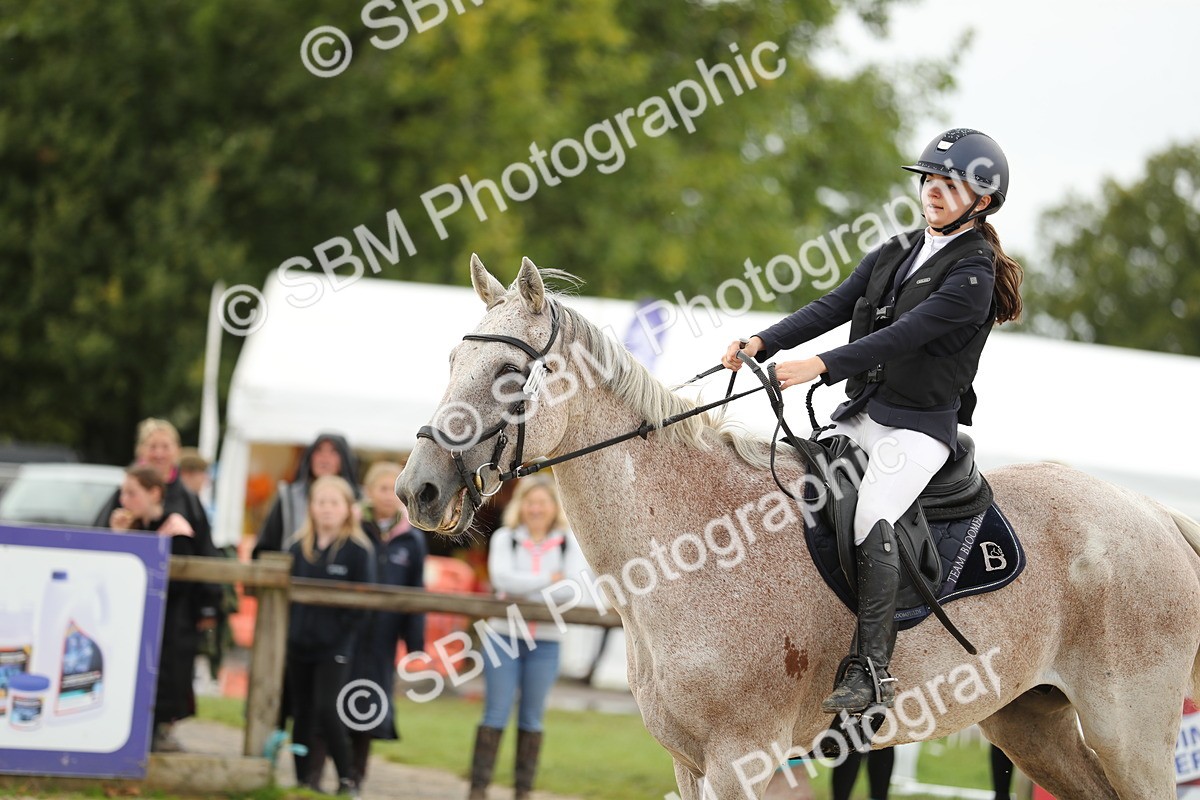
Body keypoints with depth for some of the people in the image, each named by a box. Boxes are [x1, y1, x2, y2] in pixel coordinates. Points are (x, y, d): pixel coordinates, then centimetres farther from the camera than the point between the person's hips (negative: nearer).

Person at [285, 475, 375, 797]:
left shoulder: (357, 550, -5)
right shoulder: (299, 547, 7)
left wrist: (345, 632, -12)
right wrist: (289, 627, 2)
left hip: (333, 648, -5)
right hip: (299, 644, 5)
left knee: (327, 710, -14)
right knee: (302, 714, 9)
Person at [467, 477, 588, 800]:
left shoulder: (569, 543, 5)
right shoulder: (505, 538, 4)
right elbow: (503, 579, -12)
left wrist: (524, 588, -14)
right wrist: (548, 580, -17)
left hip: (545, 642, 1)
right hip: (504, 636, -1)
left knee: (532, 718, 6)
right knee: (496, 714, -3)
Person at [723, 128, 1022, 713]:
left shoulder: (973, 274, -11)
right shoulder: (893, 255, 14)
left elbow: (905, 334, -22)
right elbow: (832, 307, 6)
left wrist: (822, 366, -32)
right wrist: (763, 343, -10)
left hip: (919, 428, -8)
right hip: (859, 416, 8)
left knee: (871, 521, -29)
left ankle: (872, 670, -31)